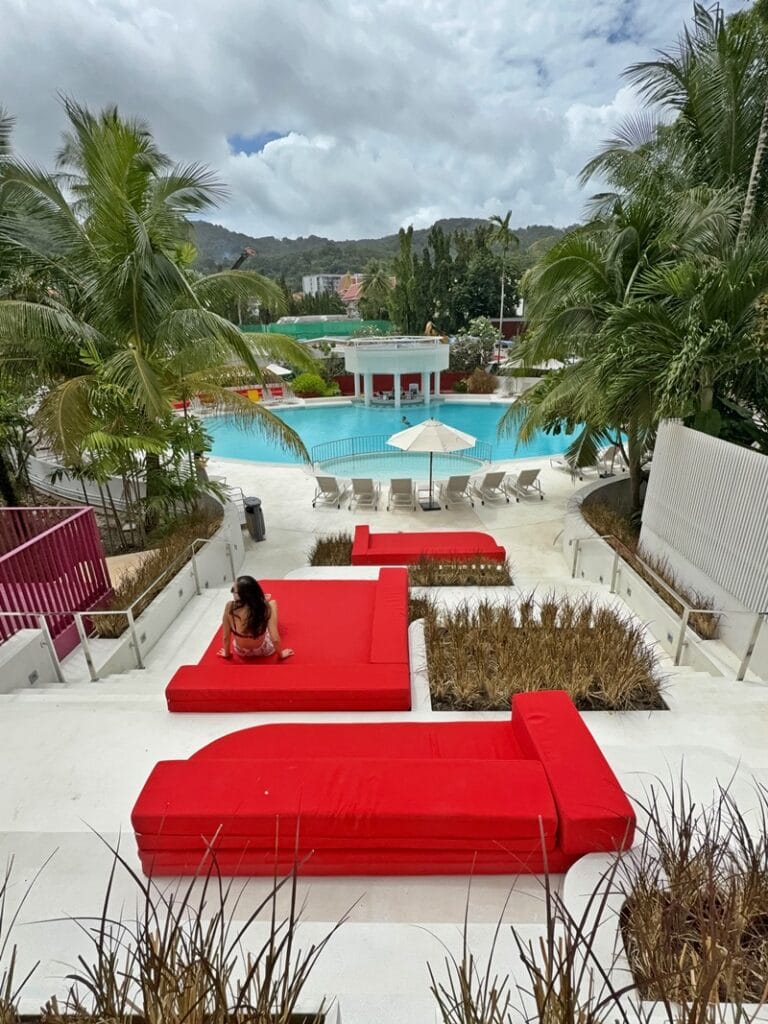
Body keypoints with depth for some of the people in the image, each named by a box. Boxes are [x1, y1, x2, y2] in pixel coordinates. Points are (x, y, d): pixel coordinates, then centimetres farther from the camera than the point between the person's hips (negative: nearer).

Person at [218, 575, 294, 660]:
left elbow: (226, 637, -16)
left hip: (240, 651, 1)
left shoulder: (230, 606, -30)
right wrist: (281, 654, -8)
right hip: (263, 651, -1)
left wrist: (227, 653, 4)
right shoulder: (268, 607, -32)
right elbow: (275, 640, -28)